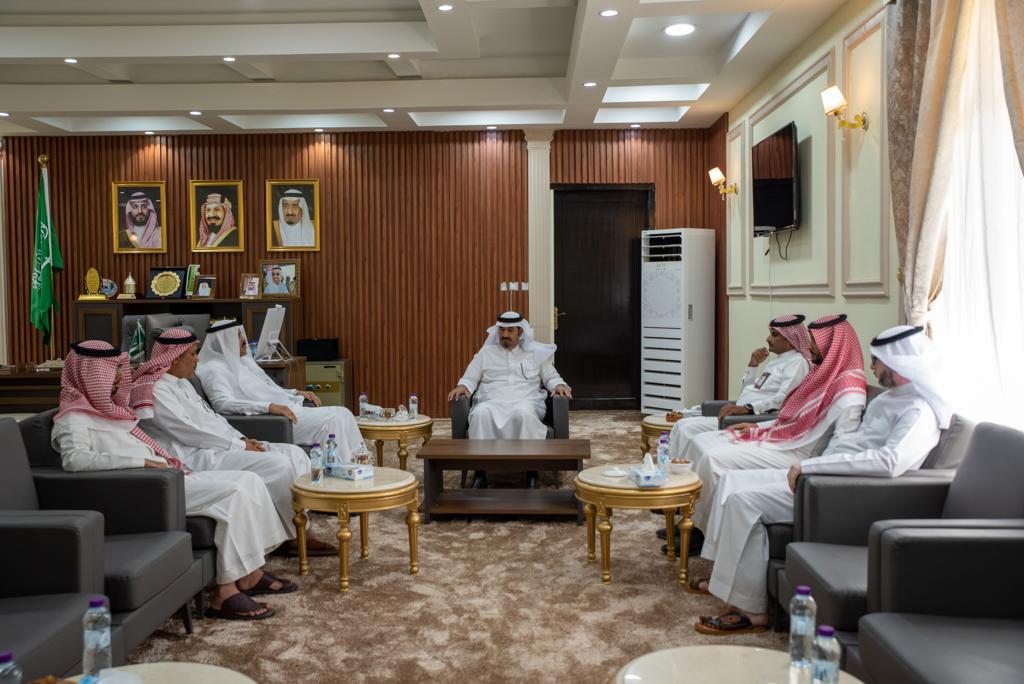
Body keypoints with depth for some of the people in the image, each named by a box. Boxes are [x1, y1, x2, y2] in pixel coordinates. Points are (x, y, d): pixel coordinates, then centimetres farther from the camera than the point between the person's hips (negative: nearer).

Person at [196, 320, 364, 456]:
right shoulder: (215, 370, -8)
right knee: (330, 420, -23)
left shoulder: (240, 362, 21)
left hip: (286, 409, 10)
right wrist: (270, 407, -32)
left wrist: (297, 393, 15)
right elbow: (223, 403, -24)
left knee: (342, 413, -3)